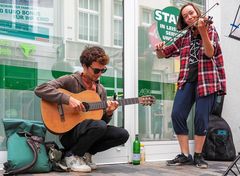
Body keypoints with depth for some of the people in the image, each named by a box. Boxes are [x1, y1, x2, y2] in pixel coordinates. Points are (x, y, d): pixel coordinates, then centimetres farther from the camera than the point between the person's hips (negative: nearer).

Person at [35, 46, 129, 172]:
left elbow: (103, 119, 14)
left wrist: (108, 113, -10)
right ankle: (72, 155, -8)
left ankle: (85, 153, 4)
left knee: (123, 134, -11)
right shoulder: (70, 80, -9)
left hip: (90, 132, 6)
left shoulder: (101, 90, 10)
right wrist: (68, 99, -29)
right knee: (99, 125, -33)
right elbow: (40, 90, -22)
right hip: (68, 132, -6)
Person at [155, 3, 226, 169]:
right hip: (187, 80, 4)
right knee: (177, 114, -11)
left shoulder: (210, 29, 5)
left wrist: (202, 31, -27)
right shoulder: (184, 38, 16)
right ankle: (185, 155, 1)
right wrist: (159, 49, -4)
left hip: (206, 79, -3)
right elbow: (163, 54, 20)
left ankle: (198, 155, 10)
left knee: (201, 117, -9)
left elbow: (209, 53, -13)